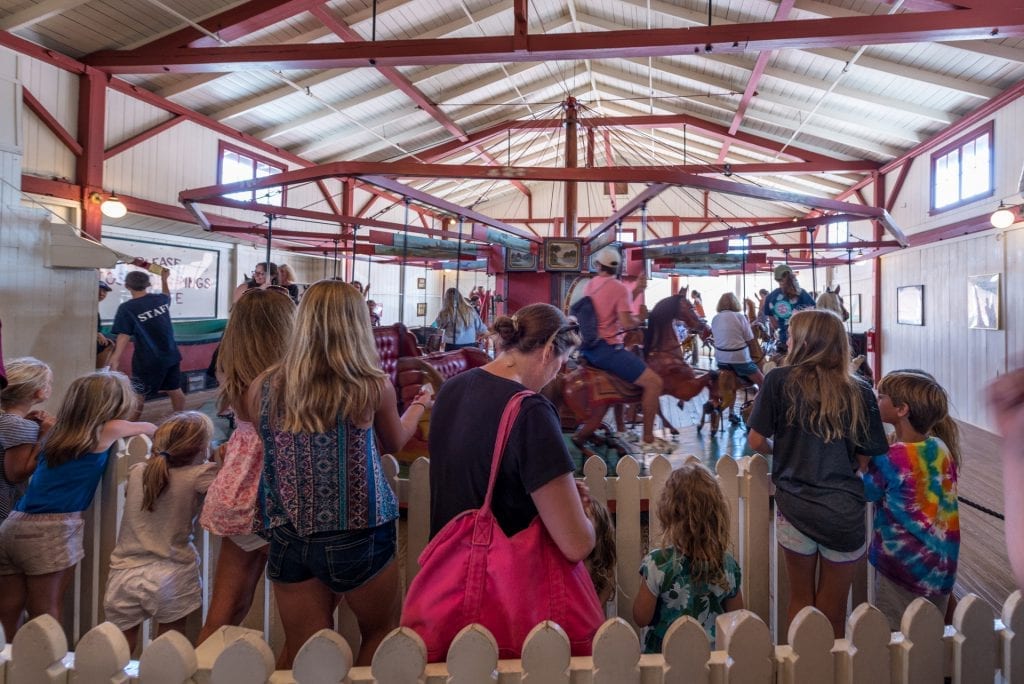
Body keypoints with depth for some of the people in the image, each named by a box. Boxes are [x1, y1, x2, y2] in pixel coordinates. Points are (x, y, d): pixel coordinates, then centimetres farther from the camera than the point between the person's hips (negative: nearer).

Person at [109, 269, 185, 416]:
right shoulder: (160, 299, 2)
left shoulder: (127, 309, -14)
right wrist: (164, 279, 39)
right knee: (175, 390, 17)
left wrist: (115, 360, -20)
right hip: (171, 356, 6)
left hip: (148, 361, -6)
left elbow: (124, 337, -19)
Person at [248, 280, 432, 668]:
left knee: (301, 656, 17)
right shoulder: (373, 387, -12)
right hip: (358, 537, -3)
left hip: (288, 540, 3)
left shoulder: (263, 389, -6)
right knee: (381, 636, 21)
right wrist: (419, 406, 28)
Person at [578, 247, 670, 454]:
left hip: (588, 349, 9)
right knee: (654, 382, -8)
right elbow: (626, 323, -20)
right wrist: (639, 320, 1)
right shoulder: (619, 288, -11)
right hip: (607, 349, -9)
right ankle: (648, 440, -5)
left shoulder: (589, 286, 11)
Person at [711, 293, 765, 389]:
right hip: (739, 358, -5)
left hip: (720, 359, 5)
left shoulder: (715, 319, 4)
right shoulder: (739, 316, -7)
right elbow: (750, 340, -5)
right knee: (763, 382, 4)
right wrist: (748, 325, 11)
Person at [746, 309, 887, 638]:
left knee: (800, 600, 20)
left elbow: (756, 442, -5)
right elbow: (873, 456, 0)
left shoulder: (779, 380, -8)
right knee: (833, 611, 17)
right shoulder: (859, 392, -4)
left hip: (795, 509, -1)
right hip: (845, 513, 1)